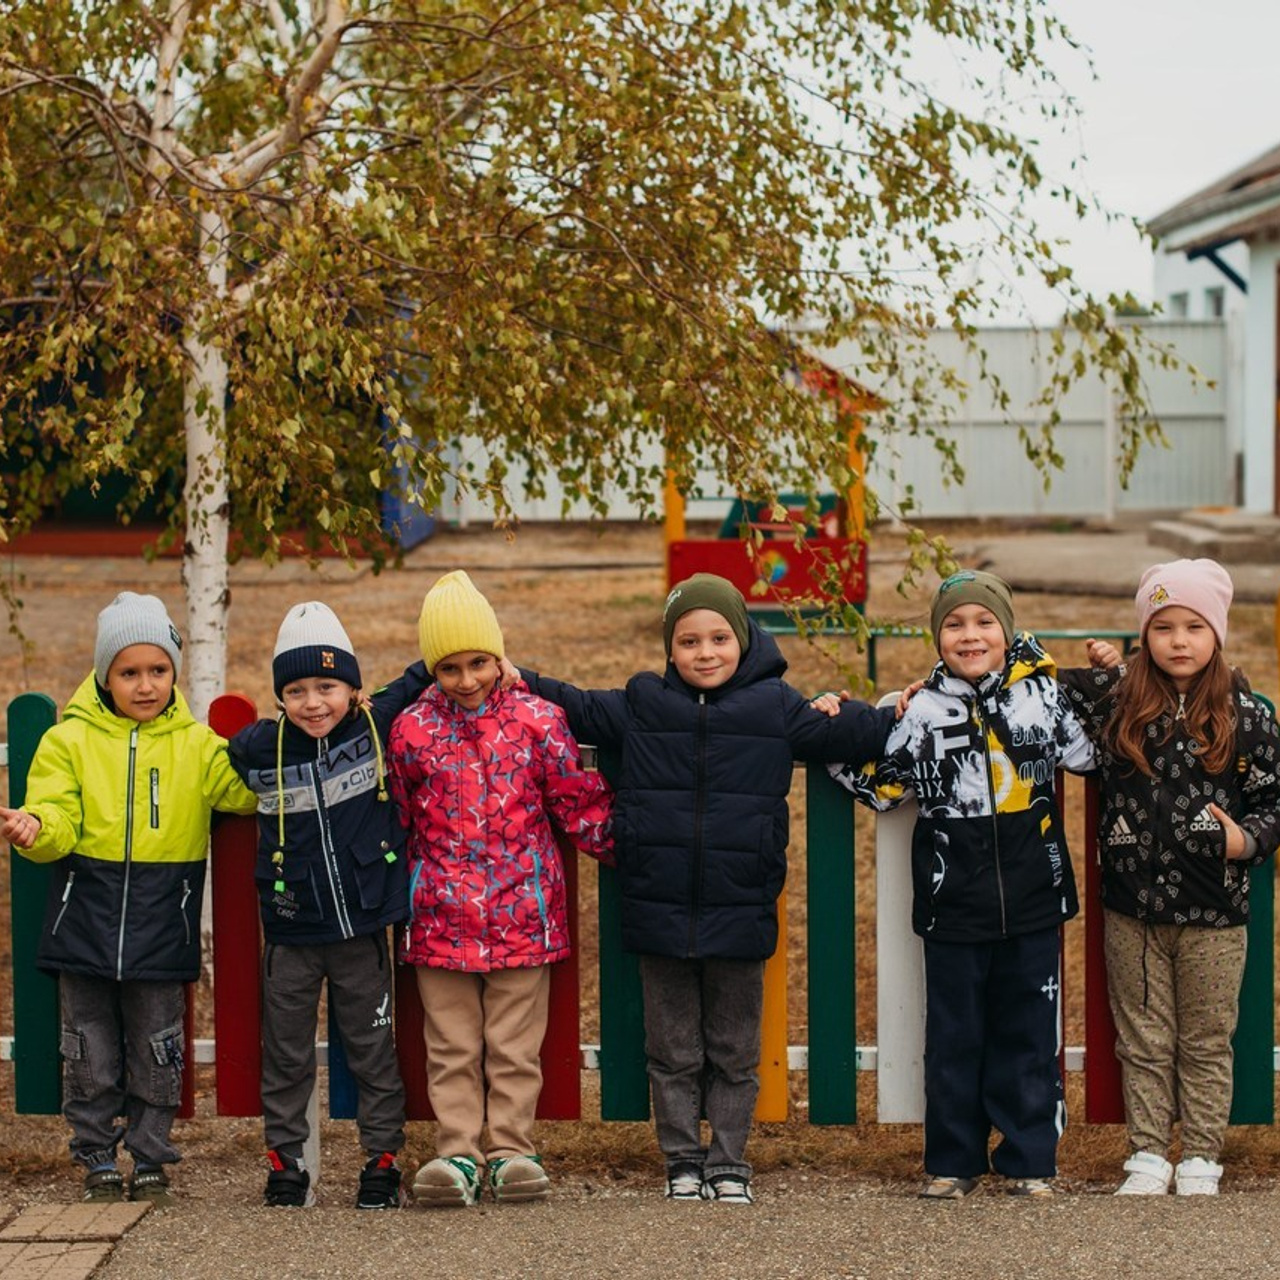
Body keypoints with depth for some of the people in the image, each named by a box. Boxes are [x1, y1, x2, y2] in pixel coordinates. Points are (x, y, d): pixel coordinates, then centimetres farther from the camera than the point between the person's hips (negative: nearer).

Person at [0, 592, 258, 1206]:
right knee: (91, 1057, 8)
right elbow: (58, 826, -5)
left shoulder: (197, 745, 3)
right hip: (85, 927, 0)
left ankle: (151, 1160, 21)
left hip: (162, 933, 0)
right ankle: (97, 1159, 22)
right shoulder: (69, 741, 1)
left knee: (157, 1056, 8)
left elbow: (251, 787, -8)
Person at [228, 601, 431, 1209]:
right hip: (291, 932, 0)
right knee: (286, 1056, 10)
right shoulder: (258, 748, -4)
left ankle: (381, 1160, 20)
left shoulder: (377, 726, -6)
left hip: (363, 928, 0)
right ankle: (285, 1162, 22)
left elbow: (419, 682, 9)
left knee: (374, 1051, 10)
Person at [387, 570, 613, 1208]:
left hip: (523, 909, -1)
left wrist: (622, 851, 10)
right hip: (441, 914, 1)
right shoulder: (411, 730, 1)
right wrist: (403, 891, 13)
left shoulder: (537, 720, -2)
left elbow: (579, 803, 7)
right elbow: (397, 821, 12)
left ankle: (511, 1150, 12)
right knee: (451, 1047, 4)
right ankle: (456, 1155, 8)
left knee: (515, 1045, 5)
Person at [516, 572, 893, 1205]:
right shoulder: (641, 705, 4)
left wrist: (899, 718, -6)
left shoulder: (774, 706, 1)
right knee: (673, 1052, 10)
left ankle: (728, 1163, 21)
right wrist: (515, 681, -1)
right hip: (660, 913, 1)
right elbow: (575, 708, 11)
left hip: (739, 914, -1)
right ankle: (683, 1161, 21)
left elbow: (841, 732, 6)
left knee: (735, 1052, 10)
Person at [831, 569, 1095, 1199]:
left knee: (1029, 1033, 8)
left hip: (1032, 903, 0)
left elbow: (1089, 754, 11)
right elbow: (882, 788, 7)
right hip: (953, 904, 0)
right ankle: (953, 1162, 19)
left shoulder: (1042, 691, 1)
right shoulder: (921, 709, 0)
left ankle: (1029, 1159, 19)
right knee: (953, 1036, 8)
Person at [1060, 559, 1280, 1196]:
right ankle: (1148, 1156, 18)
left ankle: (1200, 1160, 18)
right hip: (1131, 909, 1)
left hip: (1213, 912, -1)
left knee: (1206, 1044, 8)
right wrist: (1097, 671, -1)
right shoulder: (1114, 703, 1)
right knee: (1142, 1042, 9)